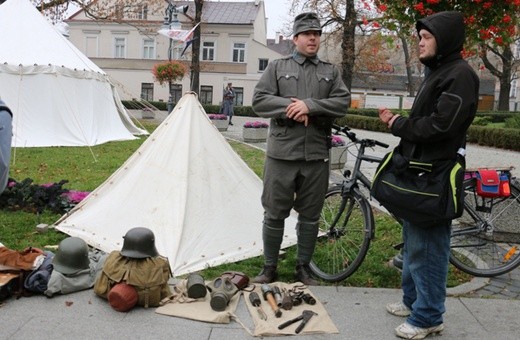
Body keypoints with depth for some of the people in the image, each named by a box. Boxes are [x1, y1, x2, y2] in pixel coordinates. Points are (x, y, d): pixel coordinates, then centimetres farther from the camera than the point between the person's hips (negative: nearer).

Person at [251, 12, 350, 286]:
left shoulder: (331, 71, 13)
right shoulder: (277, 67, 7)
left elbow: (343, 102, -2)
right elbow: (259, 100, -3)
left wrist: (309, 105, -15)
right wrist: (291, 107, -15)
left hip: (317, 155, 2)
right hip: (281, 153, -2)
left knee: (310, 216, 10)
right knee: (274, 214, 4)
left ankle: (303, 269, 25)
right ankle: (269, 268, 20)